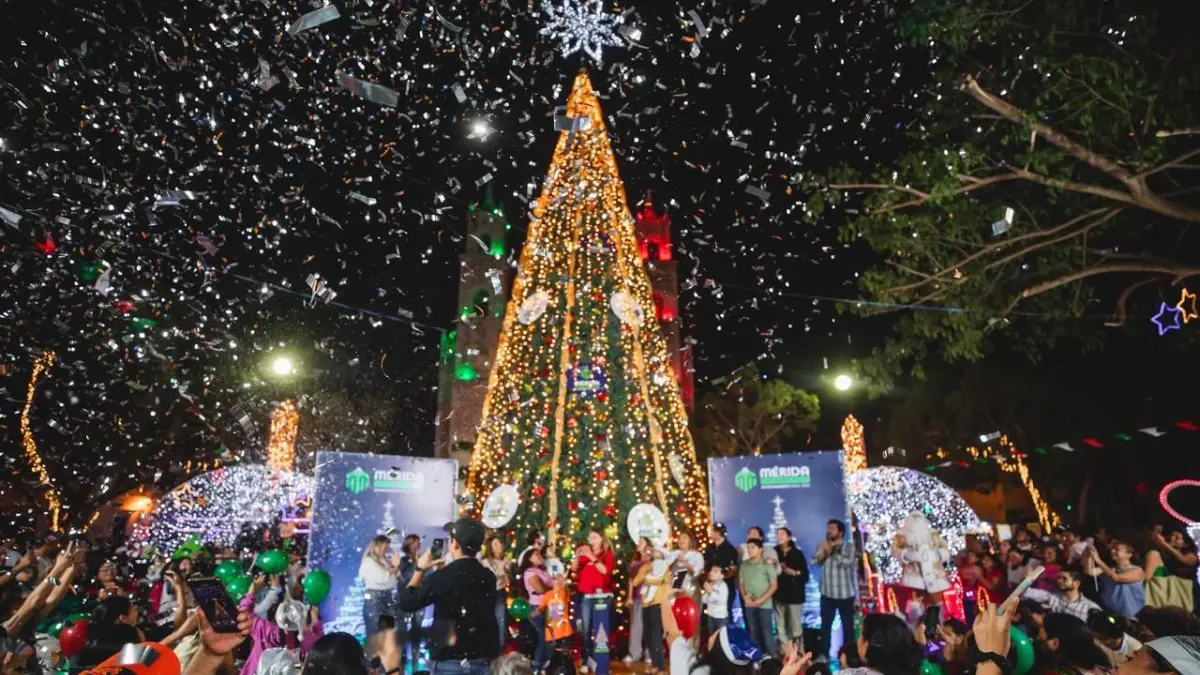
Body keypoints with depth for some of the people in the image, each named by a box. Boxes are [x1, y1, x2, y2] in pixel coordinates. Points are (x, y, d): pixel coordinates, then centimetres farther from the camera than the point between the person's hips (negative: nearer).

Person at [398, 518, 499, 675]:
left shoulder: (442, 577, -17)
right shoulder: (488, 577, -2)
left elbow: (407, 603, -5)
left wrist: (420, 569, 7)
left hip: (450, 662, -4)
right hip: (484, 661, 4)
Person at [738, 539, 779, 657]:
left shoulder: (767, 565, -6)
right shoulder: (744, 564, 5)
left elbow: (774, 585, -6)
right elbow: (741, 583, 11)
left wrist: (761, 600, -11)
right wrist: (745, 597, -5)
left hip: (764, 604, -4)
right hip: (749, 604, 4)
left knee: (766, 632, -2)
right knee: (754, 632, 10)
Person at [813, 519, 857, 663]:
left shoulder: (849, 547, -5)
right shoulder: (824, 546, 8)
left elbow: (846, 562, -22)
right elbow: (815, 561, -2)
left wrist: (831, 551, -15)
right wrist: (823, 551, -18)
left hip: (845, 594, -3)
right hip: (827, 593, 3)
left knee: (847, 624, 8)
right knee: (825, 624, 4)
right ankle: (823, 654, 11)